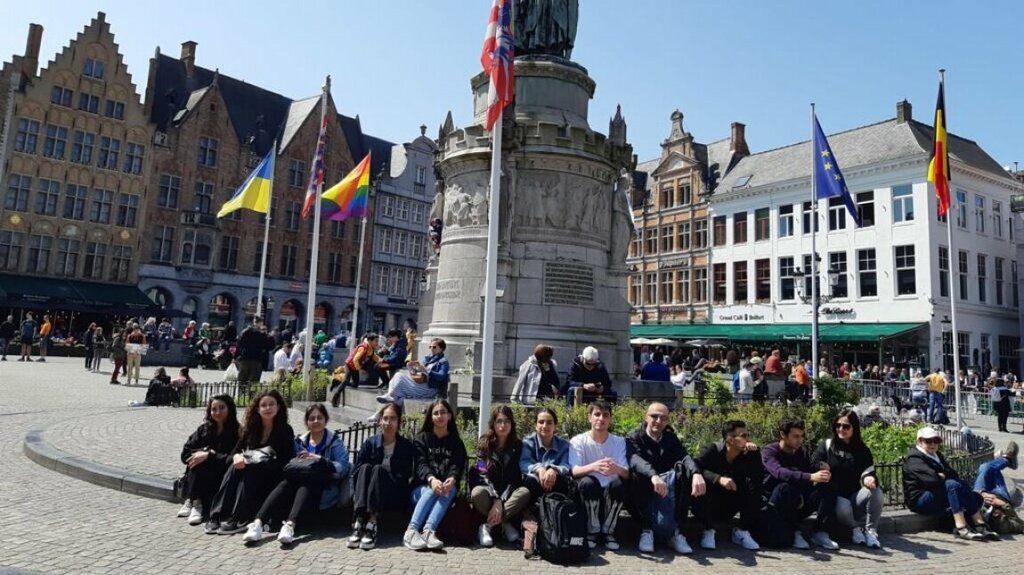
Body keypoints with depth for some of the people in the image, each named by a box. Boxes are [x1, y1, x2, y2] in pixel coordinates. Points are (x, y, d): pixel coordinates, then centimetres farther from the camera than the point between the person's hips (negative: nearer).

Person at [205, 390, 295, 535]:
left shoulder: (285, 431, -8)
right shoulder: (251, 428, 5)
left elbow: (285, 462, -13)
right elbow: (236, 450, 2)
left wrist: (258, 461, -23)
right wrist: (237, 456, -23)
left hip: (272, 475, -4)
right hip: (251, 472, 4)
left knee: (249, 471, -31)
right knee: (234, 468, -26)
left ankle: (240, 519, -35)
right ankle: (218, 515, -30)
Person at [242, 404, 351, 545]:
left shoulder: (335, 442, 8)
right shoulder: (299, 441, 20)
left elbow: (343, 467, -7)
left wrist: (319, 459, -16)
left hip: (324, 491, -3)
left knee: (306, 483, -35)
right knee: (286, 483, -29)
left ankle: (290, 525, -55)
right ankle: (258, 522, -46)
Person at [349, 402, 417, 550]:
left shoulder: (407, 447, 2)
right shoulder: (370, 443, 9)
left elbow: (406, 478, -5)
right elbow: (355, 472, 2)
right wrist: (359, 494, -15)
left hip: (394, 498, -2)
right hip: (369, 496, 2)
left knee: (378, 469, -29)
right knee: (365, 467, -27)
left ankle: (372, 523, -43)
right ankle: (358, 522, -42)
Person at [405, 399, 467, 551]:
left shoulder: (456, 442, 13)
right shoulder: (422, 438, 8)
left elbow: (457, 467, -4)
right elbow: (420, 464, -8)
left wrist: (451, 479, -29)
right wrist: (431, 479, -31)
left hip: (447, 488, 1)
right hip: (422, 488, -1)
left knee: (449, 490, -32)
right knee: (432, 490, -33)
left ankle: (428, 531, -48)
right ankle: (411, 531, -46)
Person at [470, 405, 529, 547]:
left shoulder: (517, 445, -1)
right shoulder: (485, 444, -4)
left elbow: (514, 477, -9)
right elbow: (484, 475, -13)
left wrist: (501, 501, -23)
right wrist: (496, 499, -28)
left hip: (507, 492, 2)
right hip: (487, 489, -2)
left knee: (525, 492, -30)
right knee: (478, 493, -35)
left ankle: (487, 525, -25)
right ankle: (504, 524, -16)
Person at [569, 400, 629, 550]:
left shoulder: (619, 442, 0)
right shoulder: (578, 441, -5)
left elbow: (626, 474, -11)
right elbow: (574, 471, -18)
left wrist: (616, 469, -38)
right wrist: (593, 467, -42)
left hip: (611, 493, 1)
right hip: (588, 493, -1)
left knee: (618, 483, -31)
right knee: (588, 482, -33)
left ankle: (608, 531, -10)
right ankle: (592, 531, -12)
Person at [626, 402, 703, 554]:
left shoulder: (671, 438, 10)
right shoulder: (634, 438, -1)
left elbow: (685, 456, -12)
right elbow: (635, 459, -24)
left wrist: (696, 473, -35)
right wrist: (653, 476, -45)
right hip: (644, 493, -2)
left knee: (682, 468, -26)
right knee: (637, 474, -34)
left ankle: (677, 529, -26)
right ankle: (646, 529, -25)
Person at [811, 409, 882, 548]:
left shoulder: (862, 450, 10)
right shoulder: (827, 445, 5)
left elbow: (868, 471, -1)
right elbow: (813, 463, -3)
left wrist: (869, 478, -25)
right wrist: (822, 467, -26)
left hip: (856, 496, 2)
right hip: (835, 496, -2)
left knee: (875, 491, -30)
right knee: (843, 508, -37)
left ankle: (871, 531, -17)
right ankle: (856, 528, -3)